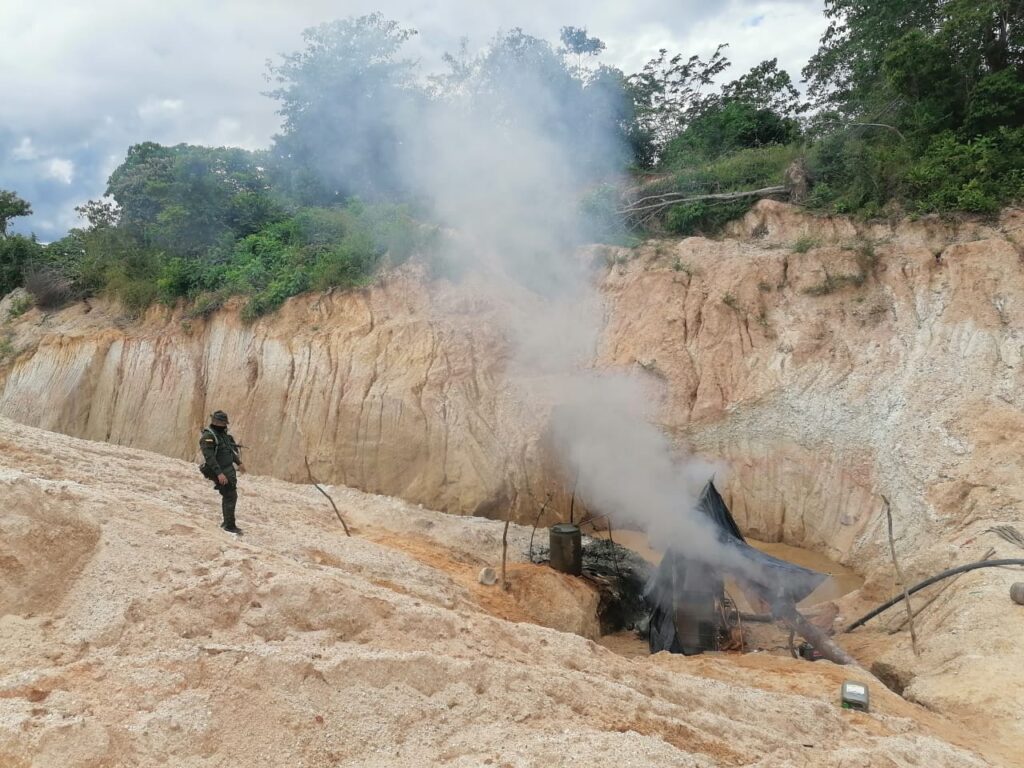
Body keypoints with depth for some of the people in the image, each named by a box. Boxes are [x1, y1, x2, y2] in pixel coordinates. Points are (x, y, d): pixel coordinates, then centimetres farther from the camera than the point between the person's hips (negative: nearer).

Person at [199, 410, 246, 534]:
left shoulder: (223, 433, 10)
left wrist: (239, 463, 29)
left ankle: (227, 522, 28)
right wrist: (219, 474, -30)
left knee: (229, 496, 16)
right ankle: (229, 526, -2)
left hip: (229, 470, 9)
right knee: (230, 497, -9)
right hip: (220, 472, -9)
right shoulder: (208, 436, -18)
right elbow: (209, 457, -25)